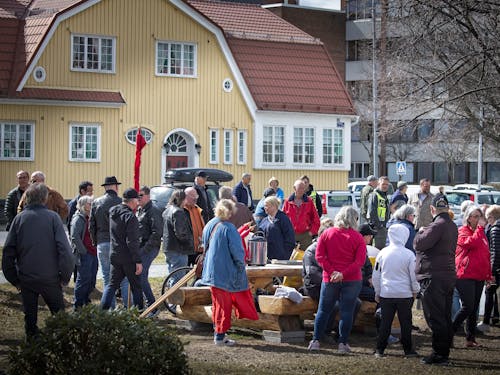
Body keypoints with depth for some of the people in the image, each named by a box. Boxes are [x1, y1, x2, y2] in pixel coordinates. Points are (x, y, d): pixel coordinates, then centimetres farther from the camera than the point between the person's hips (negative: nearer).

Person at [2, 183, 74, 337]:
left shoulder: (19, 219, 0)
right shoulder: (52, 217, -7)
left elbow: (8, 251, 0)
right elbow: (64, 249, -14)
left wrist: (13, 278, 7)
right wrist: (65, 276, -4)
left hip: (26, 278, 2)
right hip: (50, 277, -2)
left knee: (30, 316, 14)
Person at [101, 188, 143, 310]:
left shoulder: (112, 212, 6)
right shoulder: (130, 216, -18)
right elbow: (132, 241, -22)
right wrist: (138, 261, -18)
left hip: (114, 255, 7)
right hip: (128, 258, -7)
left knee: (112, 284, 11)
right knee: (136, 286, 7)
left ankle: (103, 310, 1)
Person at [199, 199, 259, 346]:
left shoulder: (209, 226, 4)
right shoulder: (228, 228, -19)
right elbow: (237, 252, -20)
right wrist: (241, 266, -3)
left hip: (211, 272, 7)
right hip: (226, 273, -7)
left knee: (217, 304, 17)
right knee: (224, 305, 6)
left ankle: (217, 332, 22)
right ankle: (220, 336, 10)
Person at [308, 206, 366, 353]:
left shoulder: (327, 233, 1)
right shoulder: (357, 237, -3)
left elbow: (319, 256, -4)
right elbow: (360, 261, -12)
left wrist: (331, 271, -8)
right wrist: (344, 274, -15)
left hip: (330, 280, 2)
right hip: (351, 280, -2)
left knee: (324, 310, 11)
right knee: (347, 312, 3)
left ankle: (315, 341, 9)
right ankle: (343, 344, 3)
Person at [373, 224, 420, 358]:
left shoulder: (383, 253, -1)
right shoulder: (409, 254, -9)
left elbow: (376, 275, 7)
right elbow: (414, 275, -3)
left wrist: (377, 292, 18)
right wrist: (415, 291, 13)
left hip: (386, 293, 2)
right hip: (404, 294, -2)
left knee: (385, 322, 8)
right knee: (405, 322, 7)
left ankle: (380, 349, 7)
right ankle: (408, 350, 11)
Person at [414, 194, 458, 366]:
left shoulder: (438, 225, -16)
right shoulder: (452, 226, 13)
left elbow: (419, 244, -19)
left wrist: (421, 232, 0)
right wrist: (425, 232, 18)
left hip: (433, 277, -9)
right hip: (449, 276, 9)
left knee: (435, 318, -6)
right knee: (445, 318, 13)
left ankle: (439, 354, -5)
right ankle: (444, 354, 19)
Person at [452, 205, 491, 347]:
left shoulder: (481, 233, 18)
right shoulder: (462, 231, -5)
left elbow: (486, 254, 22)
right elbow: (471, 242, -25)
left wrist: (488, 274, 17)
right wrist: (480, 228, -16)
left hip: (479, 277, 7)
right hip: (465, 275, -7)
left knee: (474, 309, 9)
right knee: (467, 307, -12)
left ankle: (470, 339, 14)